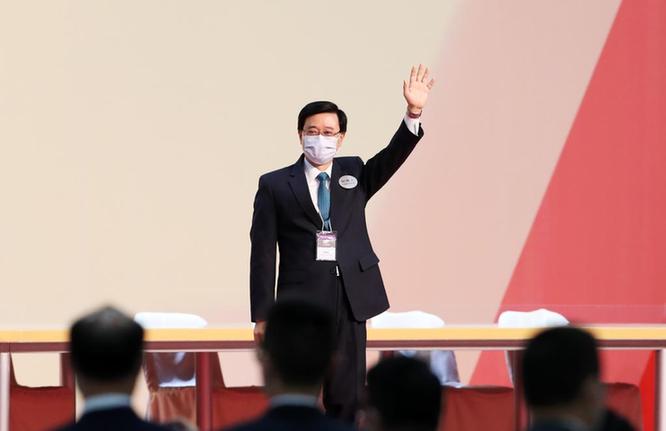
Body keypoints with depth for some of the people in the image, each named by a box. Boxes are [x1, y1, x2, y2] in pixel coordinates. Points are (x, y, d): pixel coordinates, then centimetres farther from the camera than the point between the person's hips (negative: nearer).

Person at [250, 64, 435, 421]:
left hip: (350, 301, 3)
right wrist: (262, 316, -5)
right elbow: (263, 254, 0)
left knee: (347, 398, 6)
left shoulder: (355, 175, 13)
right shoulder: (275, 185, 3)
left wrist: (413, 113, -22)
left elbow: (394, 156, -5)